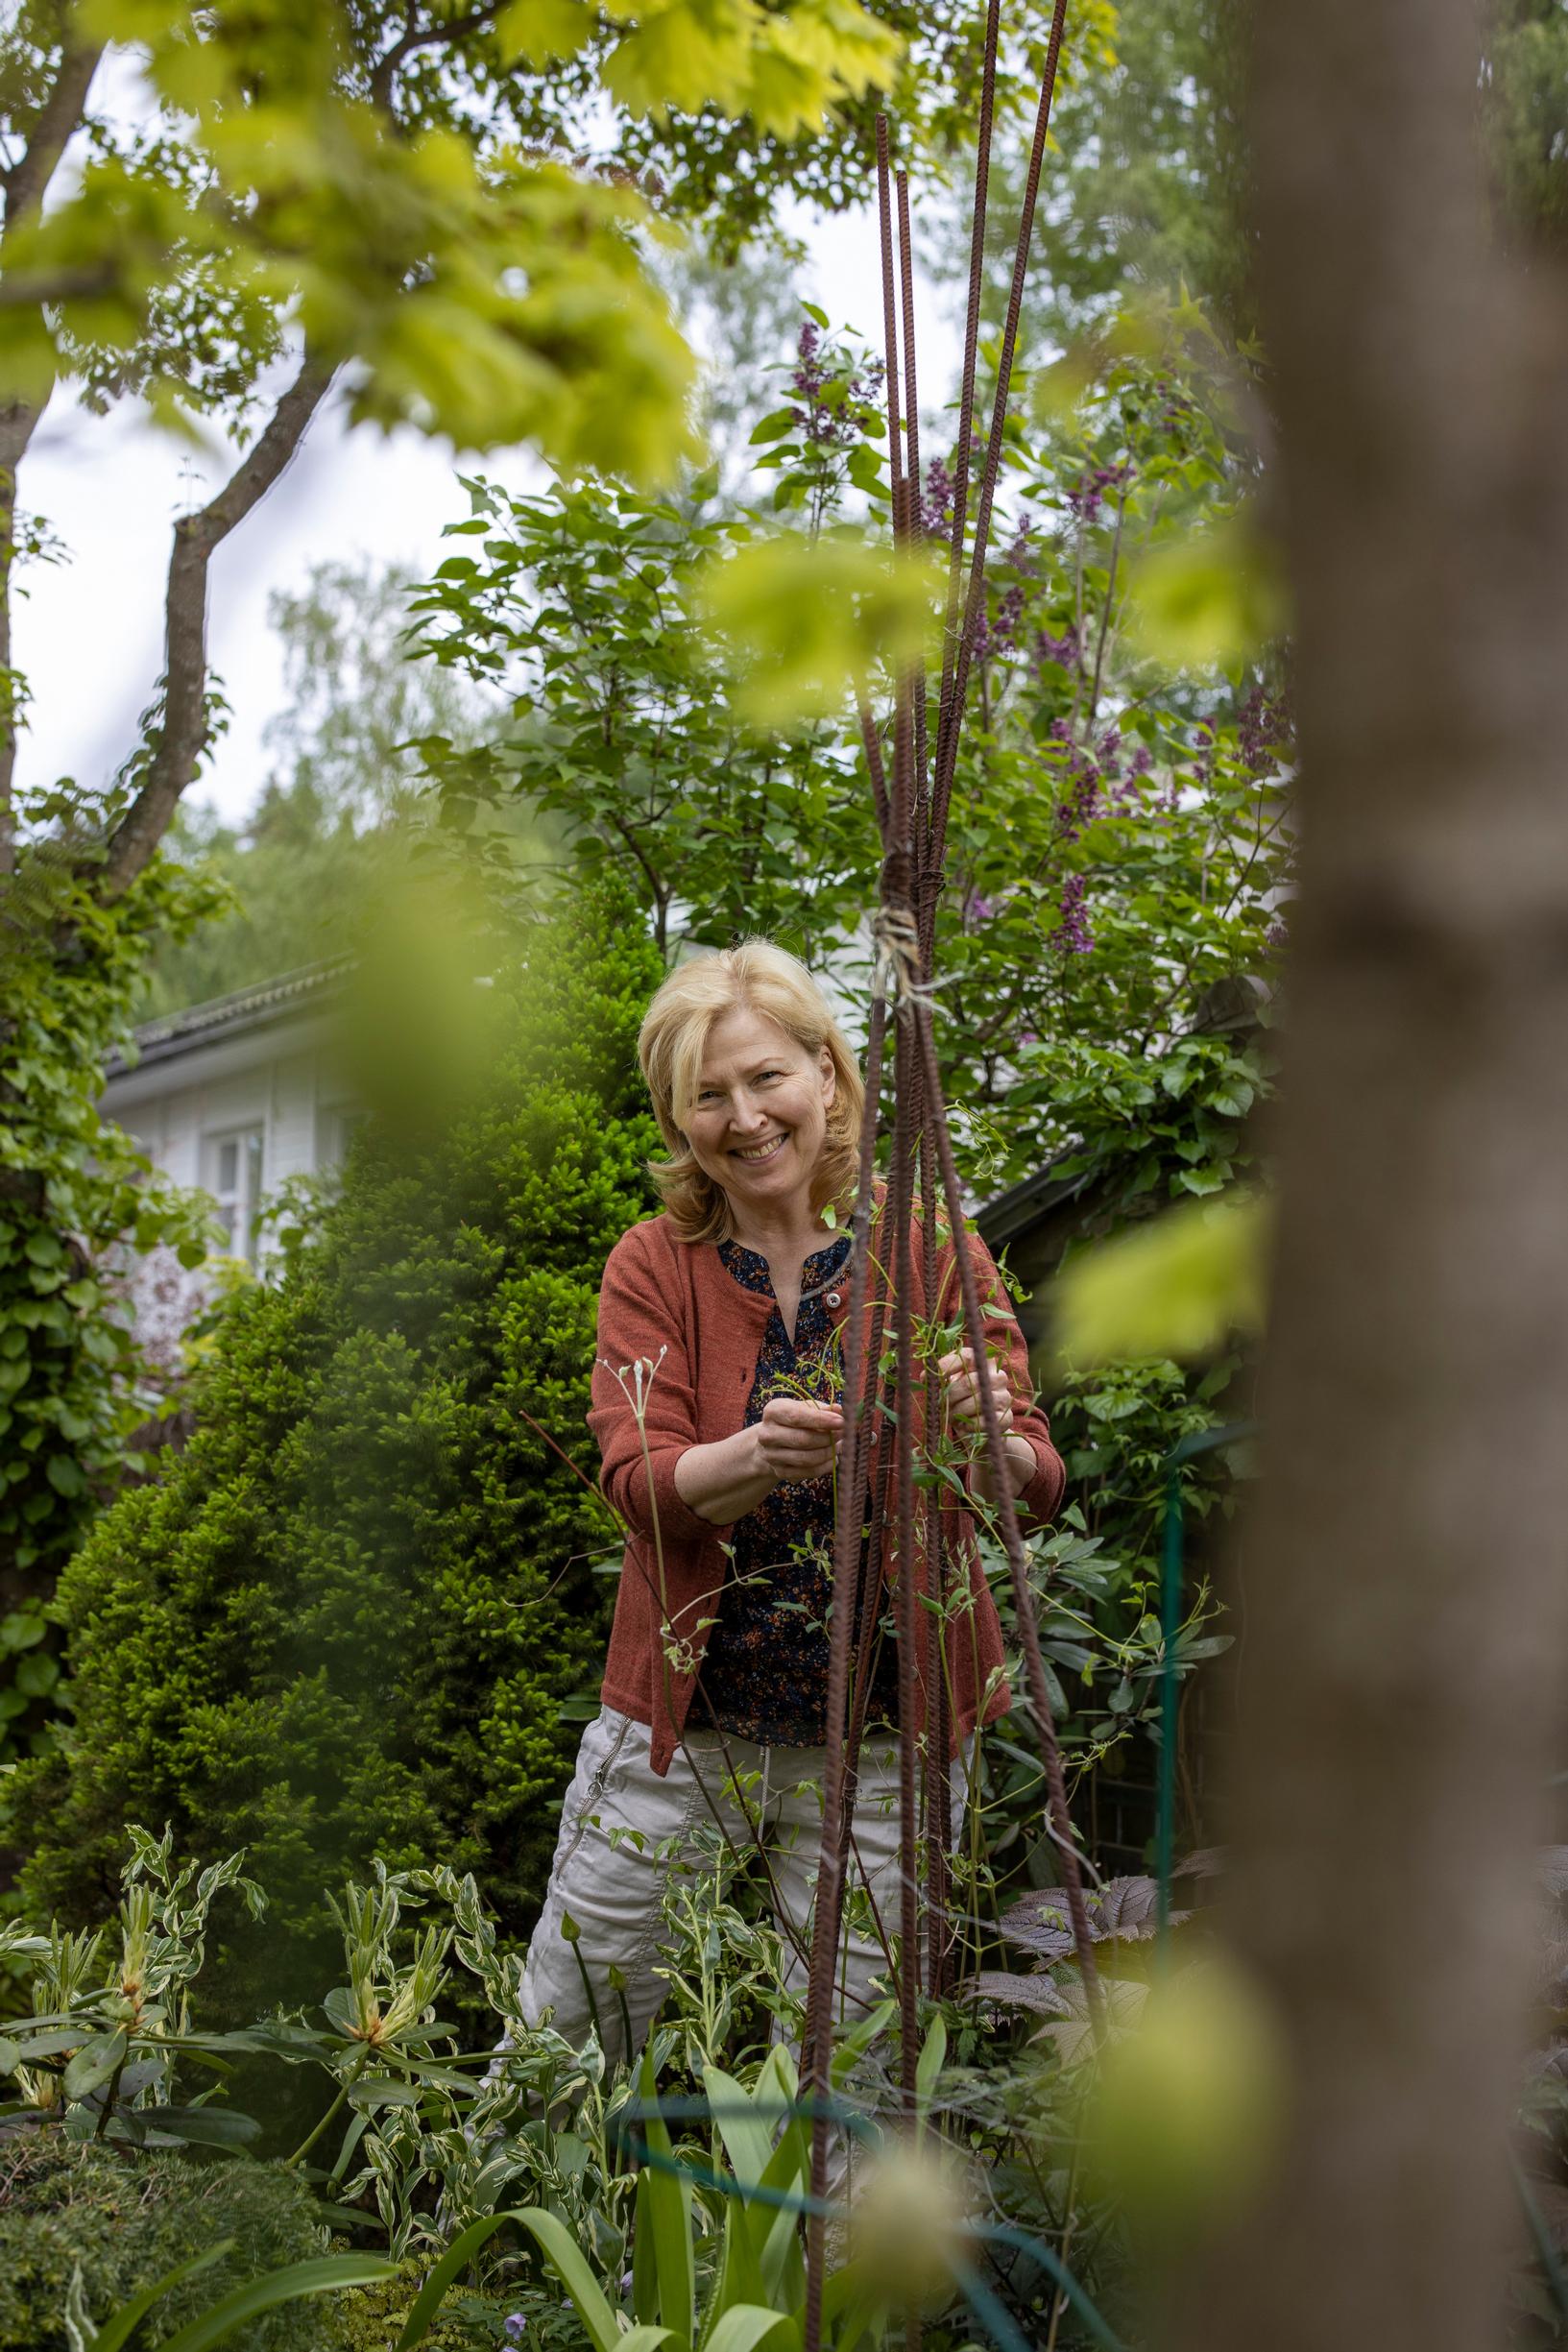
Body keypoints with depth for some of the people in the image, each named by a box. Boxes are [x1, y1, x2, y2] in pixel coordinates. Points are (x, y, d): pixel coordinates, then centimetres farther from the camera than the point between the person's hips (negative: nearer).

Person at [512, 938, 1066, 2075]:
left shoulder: (930, 1249, -2)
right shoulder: (654, 1265, 0)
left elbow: (1036, 1487, -9)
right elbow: (639, 1484, -13)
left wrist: (983, 1435, -32)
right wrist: (760, 1455, -34)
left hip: (882, 1730, -1)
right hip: (680, 1710, 1)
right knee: (561, 2023, 9)